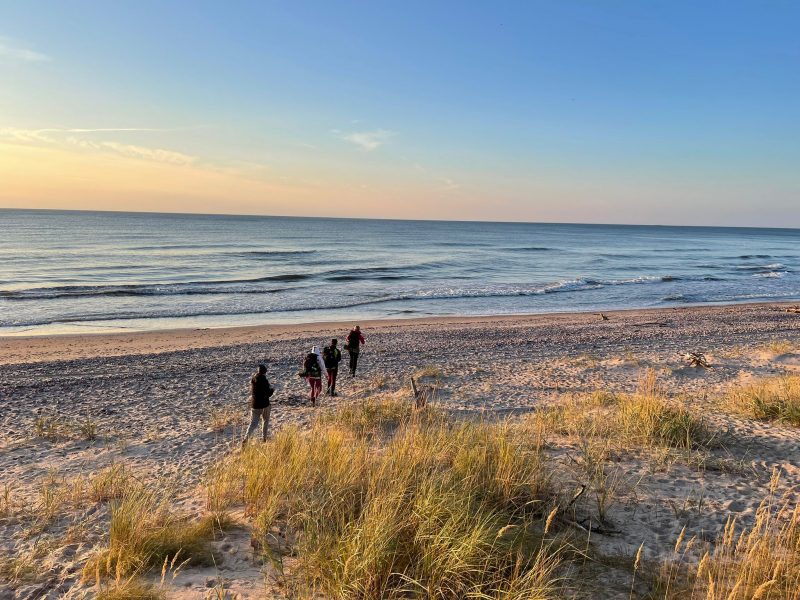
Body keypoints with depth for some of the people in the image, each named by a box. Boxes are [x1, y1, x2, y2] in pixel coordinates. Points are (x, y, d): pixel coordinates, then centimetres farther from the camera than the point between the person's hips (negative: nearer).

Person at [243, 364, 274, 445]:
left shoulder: (253, 379, 1)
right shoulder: (264, 381, -16)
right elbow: (268, 394, -15)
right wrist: (272, 390, 5)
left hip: (254, 405, 4)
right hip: (264, 405, -4)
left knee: (253, 423, 6)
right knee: (265, 421, 19)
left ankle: (246, 438, -15)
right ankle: (264, 438, 23)